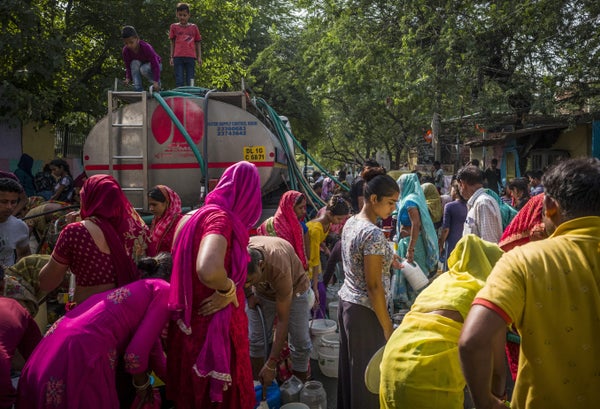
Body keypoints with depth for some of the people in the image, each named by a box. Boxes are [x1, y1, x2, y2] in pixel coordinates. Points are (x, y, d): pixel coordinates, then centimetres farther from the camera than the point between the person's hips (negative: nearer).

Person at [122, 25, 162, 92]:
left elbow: (155, 65, -34)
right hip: (139, 65, 4)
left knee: (144, 69, -37)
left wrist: (156, 81, -40)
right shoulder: (126, 50, -20)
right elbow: (128, 66, -11)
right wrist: (128, 78, -31)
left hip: (153, 64, -4)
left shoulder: (146, 47, -34)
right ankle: (138, 89, -27)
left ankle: (158, 83, -8)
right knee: (134, 63, -30)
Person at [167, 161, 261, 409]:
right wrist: (228, 289, -22)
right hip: (214, 327, -9)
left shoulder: (198, 215, 5)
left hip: (194, 324, 9)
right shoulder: (220, 217, -21)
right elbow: (208, 270, -40)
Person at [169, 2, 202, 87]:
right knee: (179, 81, -2)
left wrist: (199, 57, 6)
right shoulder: (174, 27, 9)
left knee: (190, 81, 1)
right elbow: (172, 43, 11)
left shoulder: (194, 27, 10)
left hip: (190, 57, 0)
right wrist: (171, 57, 5)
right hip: (178, 57, 0)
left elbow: (197, 43, 13)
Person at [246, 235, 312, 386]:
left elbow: (283, 320, -35)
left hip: (294, 287, -3)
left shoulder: (279, 269, -44)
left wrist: (271, 366, -32)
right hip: (261, 291, 4)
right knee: (255, 339, -1)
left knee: (300, 342, -4)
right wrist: (248, 293, -11)